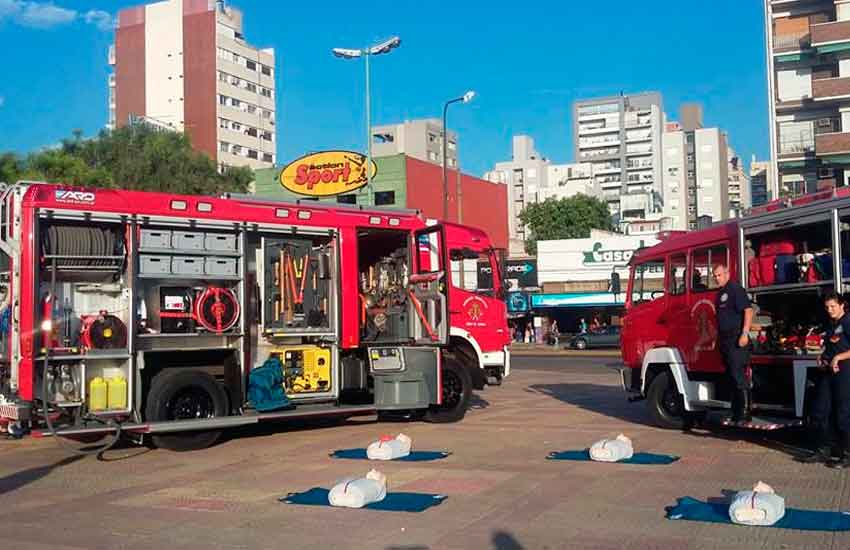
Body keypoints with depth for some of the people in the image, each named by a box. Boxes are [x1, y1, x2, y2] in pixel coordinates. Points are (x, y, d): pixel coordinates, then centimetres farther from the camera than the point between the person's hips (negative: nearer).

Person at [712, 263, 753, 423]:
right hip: (725, 341, 9)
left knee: (739, 375, -10)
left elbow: (748, 310, -17)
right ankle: (736, 413, 17)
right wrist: (718, 338, 20)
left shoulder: (736, 289, -9)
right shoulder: (720, 293, 18)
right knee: (732, 376, 12)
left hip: (737, 340, -9)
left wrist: (745, 333, -24)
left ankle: (746, 412, -7)